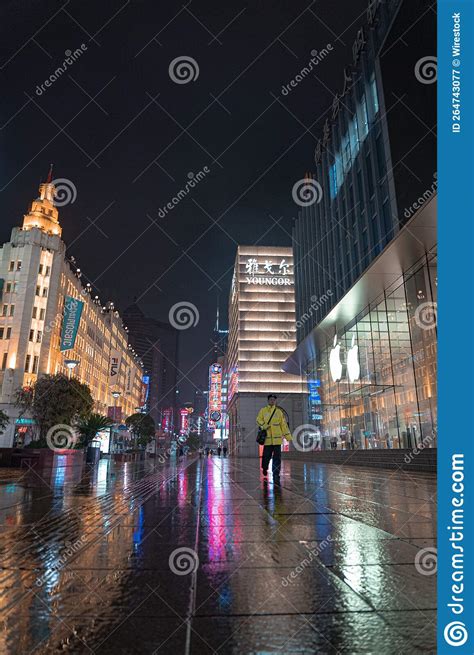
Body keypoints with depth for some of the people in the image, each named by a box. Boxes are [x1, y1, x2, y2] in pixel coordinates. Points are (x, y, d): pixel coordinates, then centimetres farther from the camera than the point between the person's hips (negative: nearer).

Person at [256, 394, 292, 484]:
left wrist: (288, 436, 2)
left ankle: (276, 476, 3)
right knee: (266, 456, 6)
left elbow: (284, 424, 7)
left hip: (277, 438, 1)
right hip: (267, 438, -1)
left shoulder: (279, 411, 8)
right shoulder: (263, 410, 7)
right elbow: (258, 420, 4)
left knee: (277, 458, -3)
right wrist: (264, 426, -17)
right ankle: (264, 468, 37)